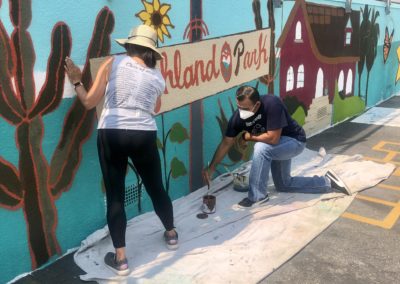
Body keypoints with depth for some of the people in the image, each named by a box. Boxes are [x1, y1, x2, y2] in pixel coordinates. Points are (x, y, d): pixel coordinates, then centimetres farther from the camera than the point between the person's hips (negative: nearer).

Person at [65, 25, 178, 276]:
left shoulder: (113, 63, 0)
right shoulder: (158, 76, 9)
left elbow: (90, 102, -2)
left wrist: (76, 81, 13)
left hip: (111, 135, -2)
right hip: (144, 136, 2)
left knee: (115, 196, 7)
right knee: (156, 188, 21)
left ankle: (120, 258, 12)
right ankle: (171, 234, 41)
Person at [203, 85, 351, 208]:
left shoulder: (271, 103, -37)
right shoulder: (238, 116, -20)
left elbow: (273, 138, -37)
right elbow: (226, 142, -13)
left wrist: (248, 137, -23)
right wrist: (211, 168, -19)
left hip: (294, 141, -8)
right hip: (277, 147, 8)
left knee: (261, 148, -34)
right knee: (283, 185, 18)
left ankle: (258, 195, -18)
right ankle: (327, 182, 29)